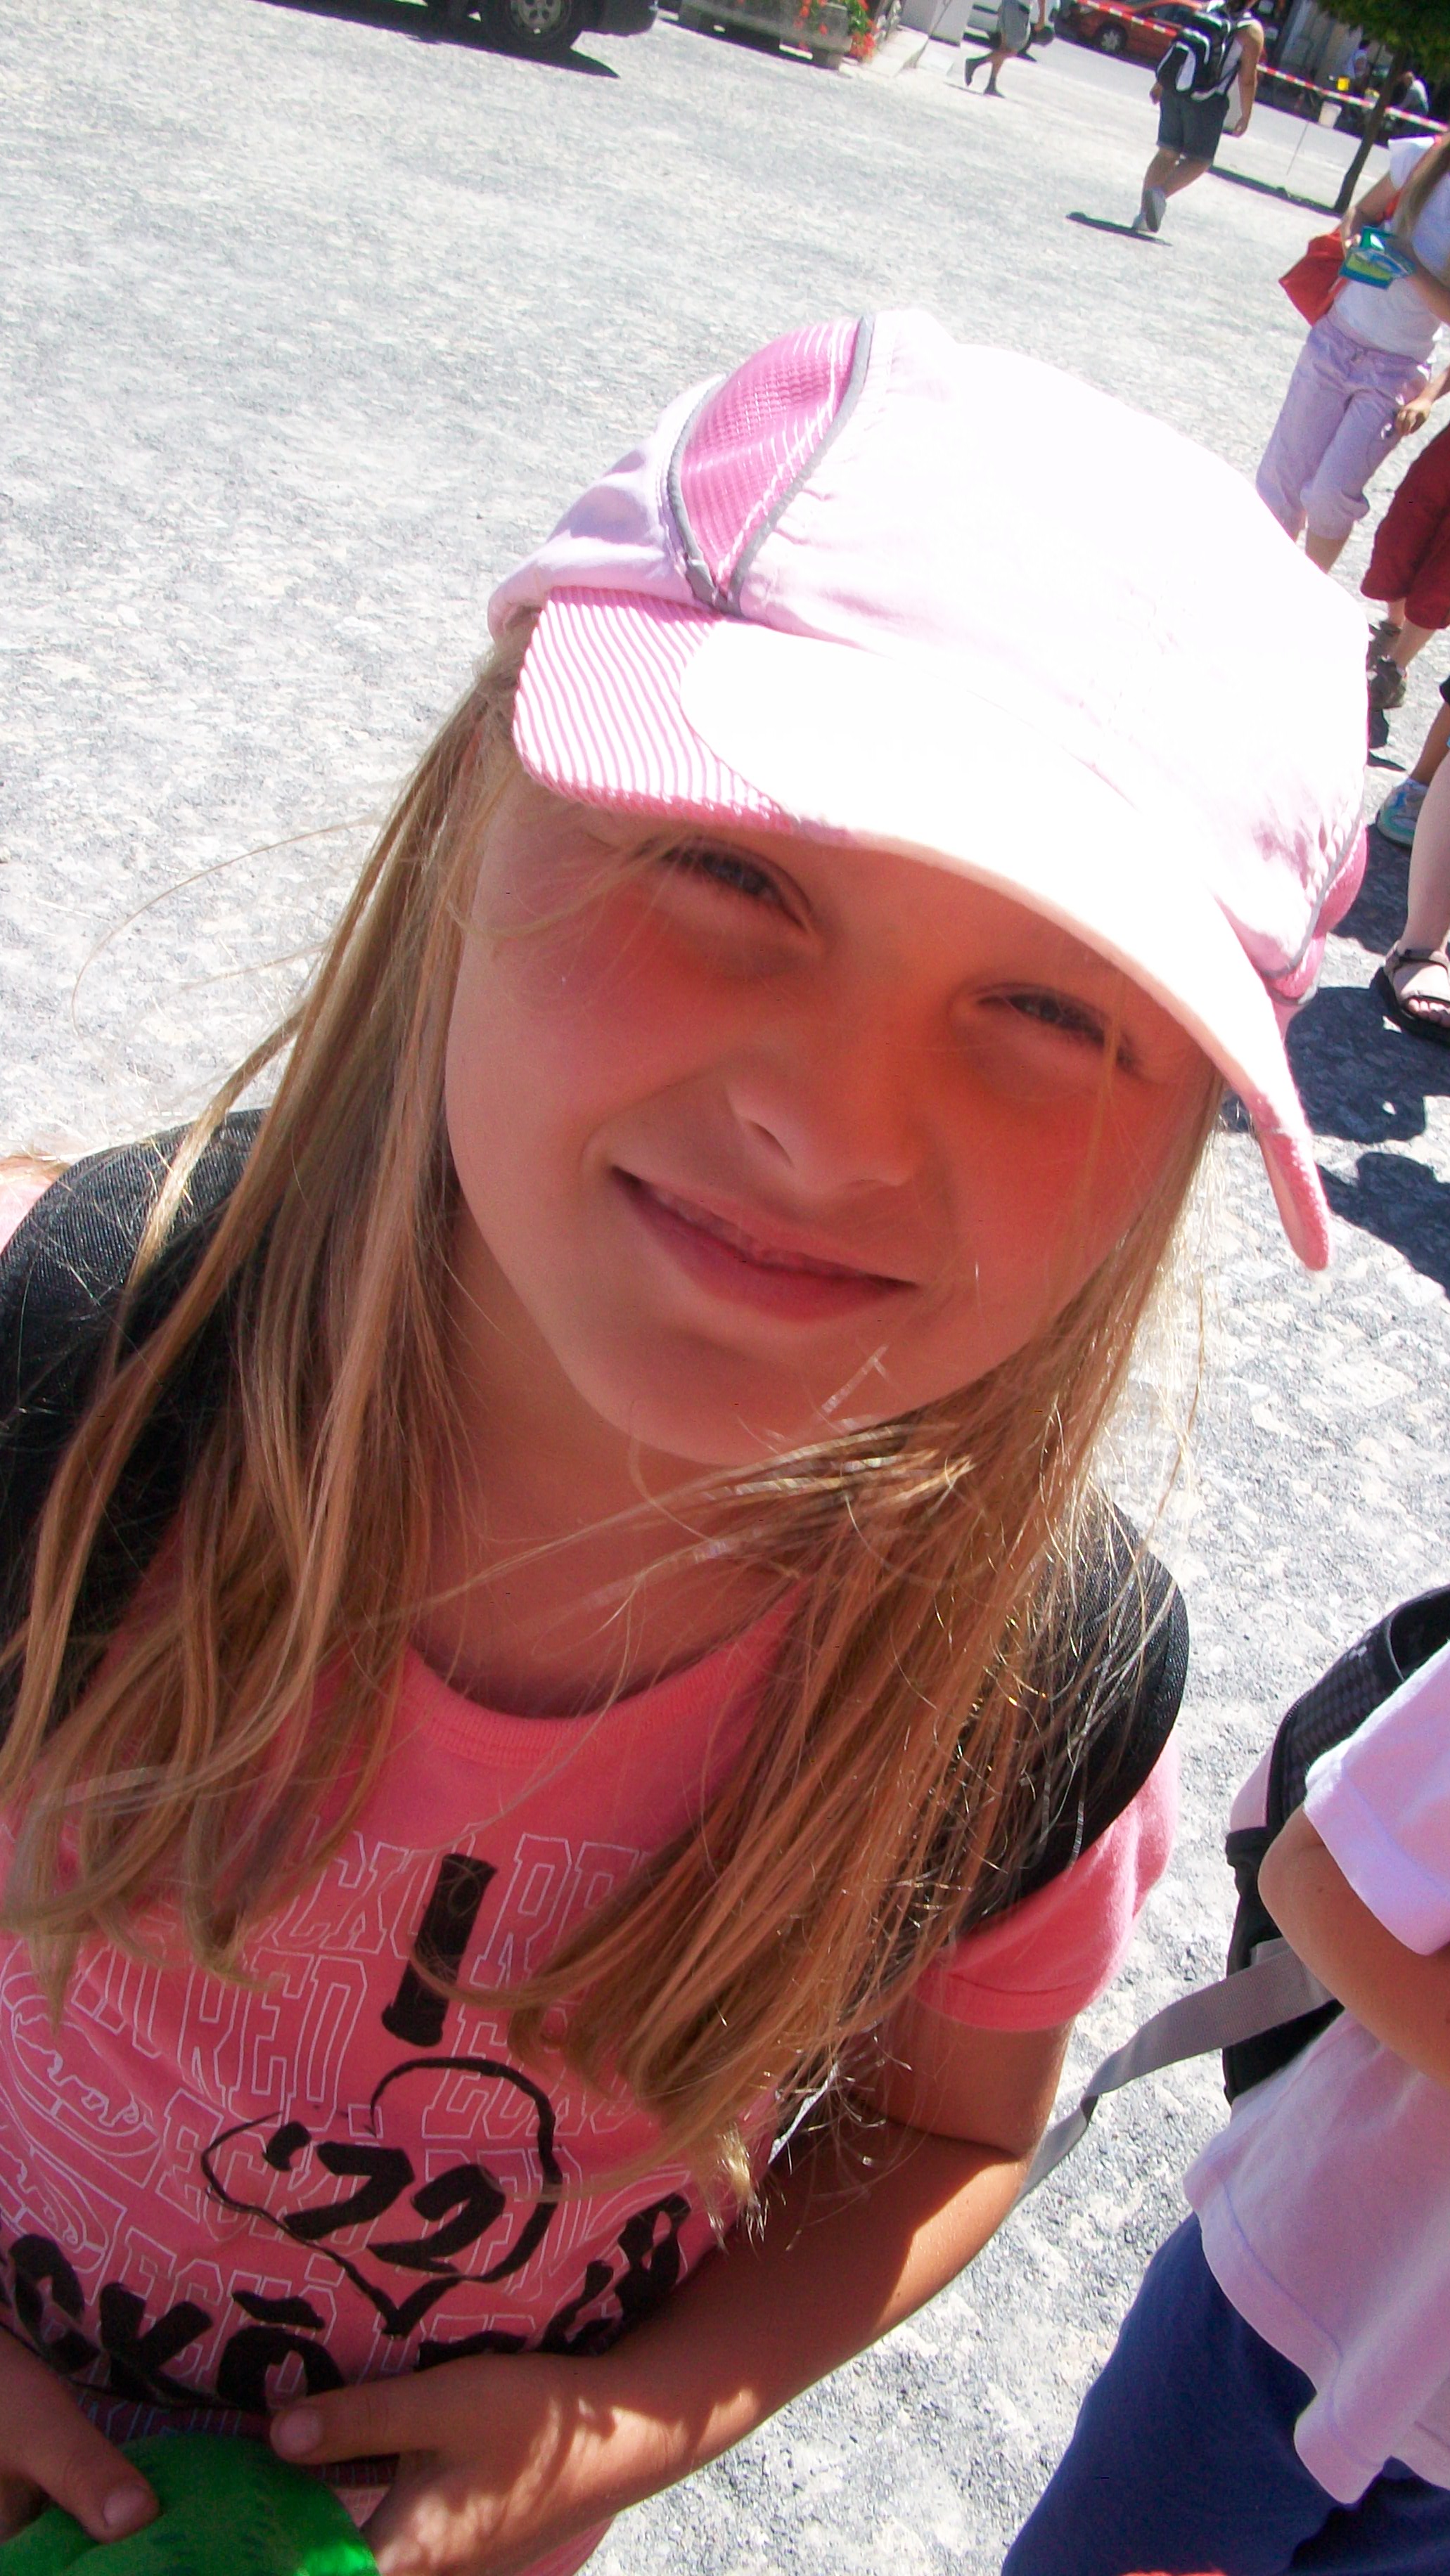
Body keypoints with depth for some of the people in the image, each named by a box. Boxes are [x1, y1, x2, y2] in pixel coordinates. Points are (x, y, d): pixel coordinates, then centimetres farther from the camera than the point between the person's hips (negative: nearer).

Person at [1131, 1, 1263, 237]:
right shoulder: (1251, 31, -7)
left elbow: (1177, 48, 13)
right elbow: (1248, 79, -9)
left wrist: (1160, 84, 23)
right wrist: (1246, 115, 2)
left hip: (1174, 92, 5)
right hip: (1208, 101, -5)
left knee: (1168, 152, 14)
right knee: (1199, 160, 6)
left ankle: (1144, 213, 8)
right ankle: (1160, 193, -18)